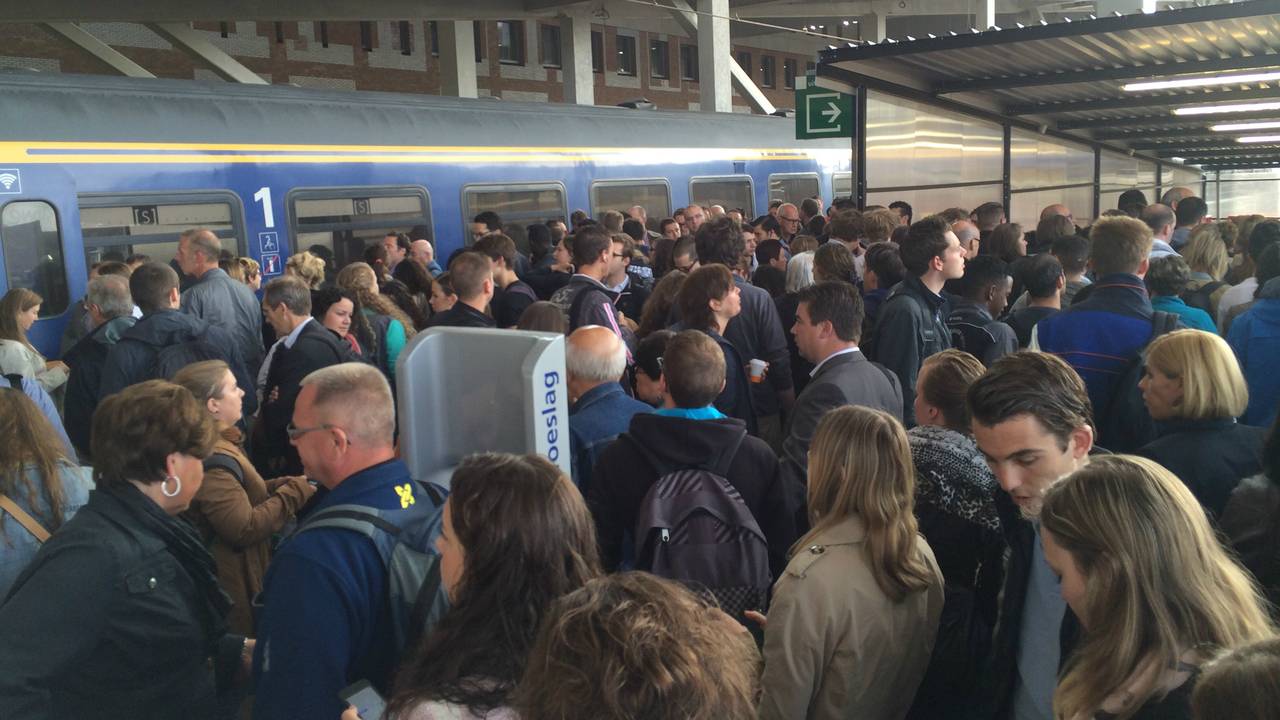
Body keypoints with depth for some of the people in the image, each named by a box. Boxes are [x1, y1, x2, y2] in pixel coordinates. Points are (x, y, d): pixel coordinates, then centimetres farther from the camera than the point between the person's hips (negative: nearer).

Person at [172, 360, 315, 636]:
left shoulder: (221, 442, 7)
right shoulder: (211, 460, -25)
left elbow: (240, 495, 13)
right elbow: (245, 529, -28)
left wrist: (285, 484, -1)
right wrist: (295, 492, -20)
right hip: (232, 587, -10)